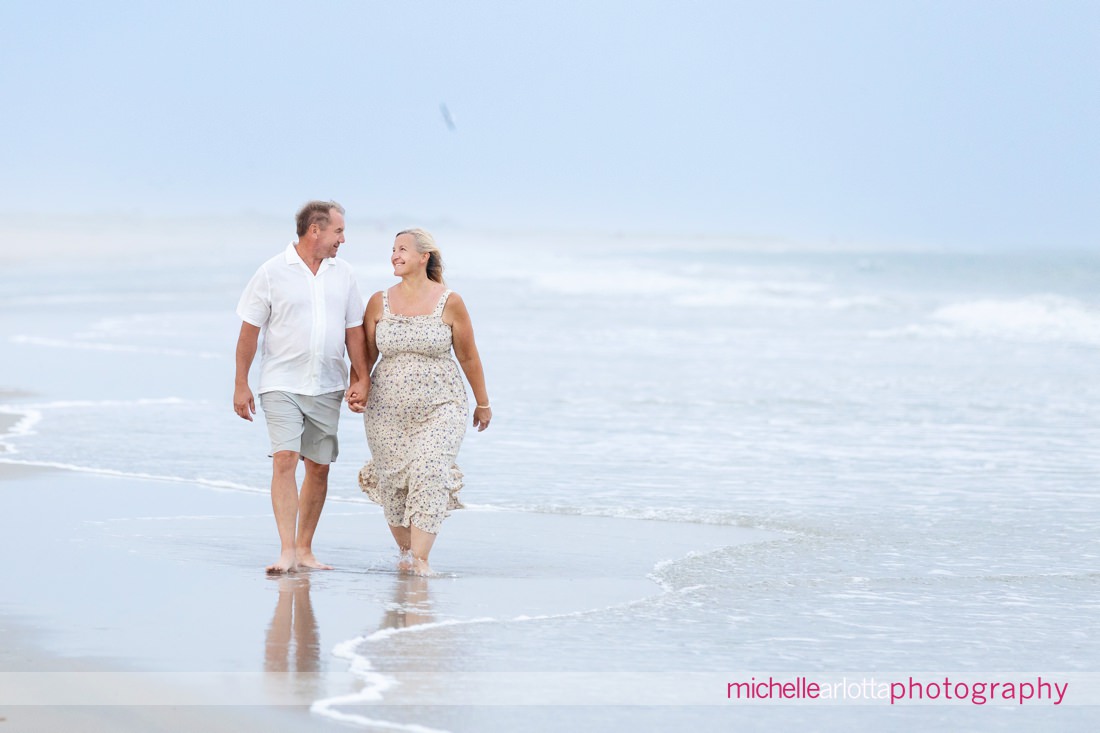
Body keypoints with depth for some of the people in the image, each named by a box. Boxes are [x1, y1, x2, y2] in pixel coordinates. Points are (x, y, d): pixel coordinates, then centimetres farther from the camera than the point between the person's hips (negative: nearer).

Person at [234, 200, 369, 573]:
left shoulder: (342, 273, 8)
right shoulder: (272, 272, -5)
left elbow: (354, 330, 13)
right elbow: (249, 330, -2)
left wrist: (361, 378, 4)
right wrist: (241, 385, -4)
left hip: (327, 388, 5)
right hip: (282, 385, -5)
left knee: (319, 467, 7)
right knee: (285, 459, -16)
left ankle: (304, 550, 17)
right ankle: (287, 552, -21)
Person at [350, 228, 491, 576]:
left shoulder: (449, 303, -3)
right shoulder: (379, 302, 3)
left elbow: (468, 356, 6)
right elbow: (366, 355, 8)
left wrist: (483, 403, 14)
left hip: (439, 408, -2)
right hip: (387, 411, 3)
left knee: (429, 476, -17)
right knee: (393, 483, 4)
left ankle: (420, 559, -19)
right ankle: (405, 552, 23)